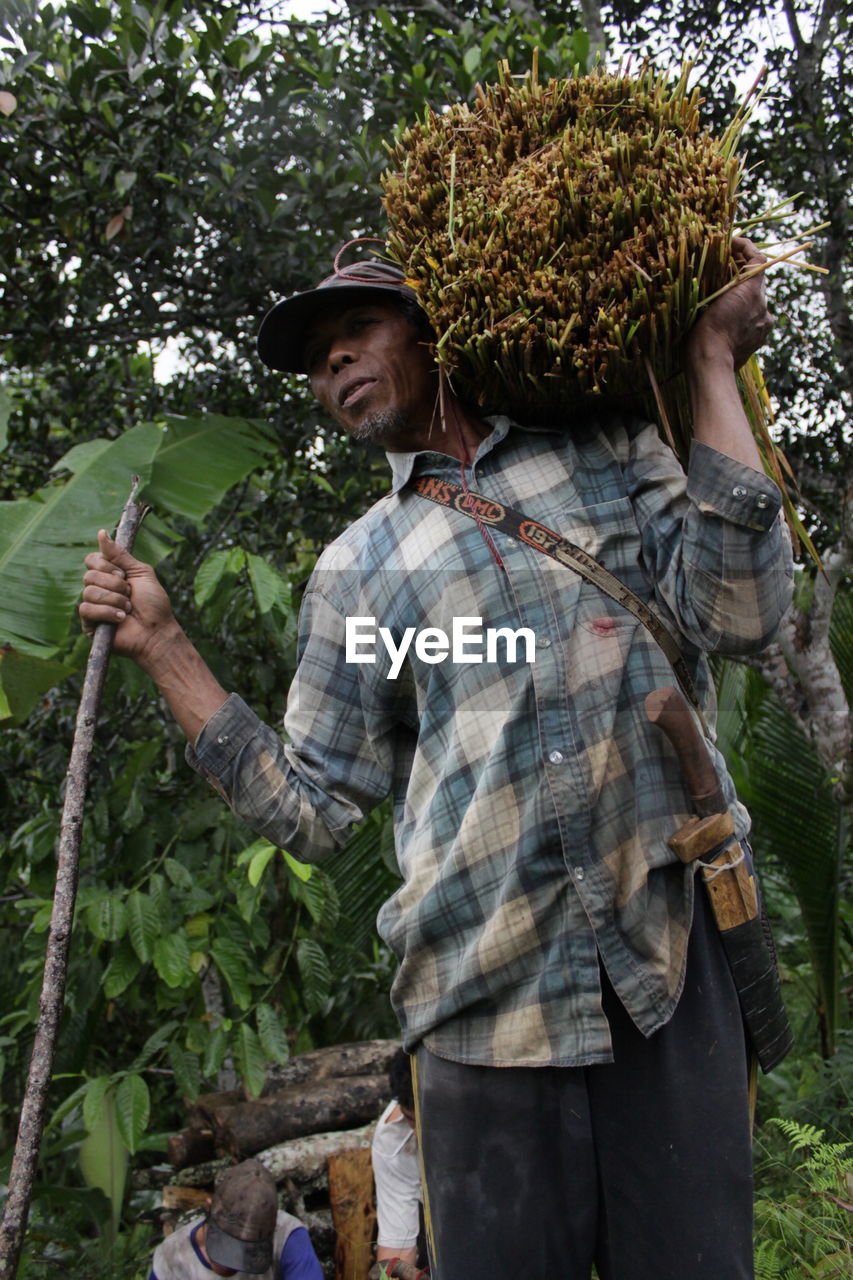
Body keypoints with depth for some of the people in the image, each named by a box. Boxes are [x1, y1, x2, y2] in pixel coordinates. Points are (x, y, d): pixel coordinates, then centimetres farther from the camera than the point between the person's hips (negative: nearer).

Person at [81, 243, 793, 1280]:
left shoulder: (606, 450, 9)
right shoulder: (357, 572, 11)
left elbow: (738, 611, -8)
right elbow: (311, 808, 9)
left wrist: (711, 360, -2)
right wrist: (162, 649, 4)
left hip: (670, 962, 0)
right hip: (487, 999, 1)